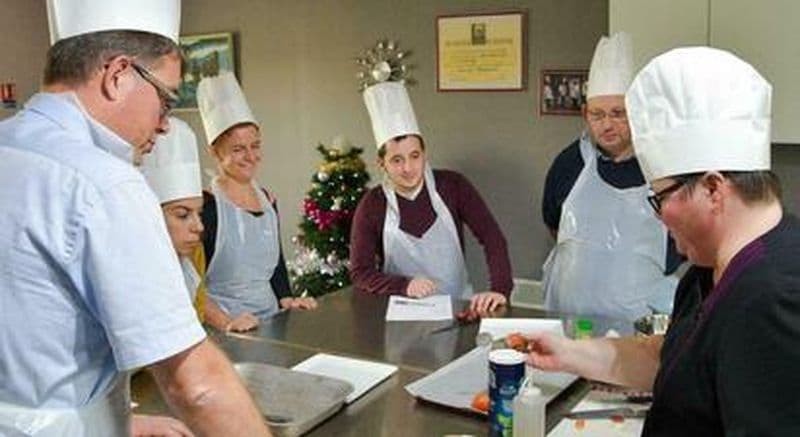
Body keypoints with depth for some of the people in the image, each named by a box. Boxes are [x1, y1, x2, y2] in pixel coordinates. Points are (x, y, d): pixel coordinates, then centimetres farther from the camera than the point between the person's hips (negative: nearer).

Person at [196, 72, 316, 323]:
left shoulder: (268, 200, 12)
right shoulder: (206, 206, -9)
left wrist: (286, 299, 7)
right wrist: (225, 321, -24)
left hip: (270, 319, 5)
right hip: (225, 331, -5)